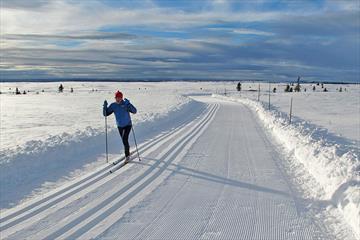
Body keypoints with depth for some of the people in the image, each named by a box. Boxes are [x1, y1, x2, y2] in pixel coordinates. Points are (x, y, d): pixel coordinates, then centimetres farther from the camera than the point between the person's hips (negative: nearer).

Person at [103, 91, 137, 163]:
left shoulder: (125, 104, -17)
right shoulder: (113, 105, -8)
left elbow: (134, 111, -28)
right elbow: (105, 114, -6)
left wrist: (128, 104, -40)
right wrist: (105, 106, -22)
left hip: (128, 125, -4)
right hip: (120, 126, 4)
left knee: (125, 139, -19)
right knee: (124, 140, 17)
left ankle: (127, 156, -7)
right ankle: (128, 152, 43)